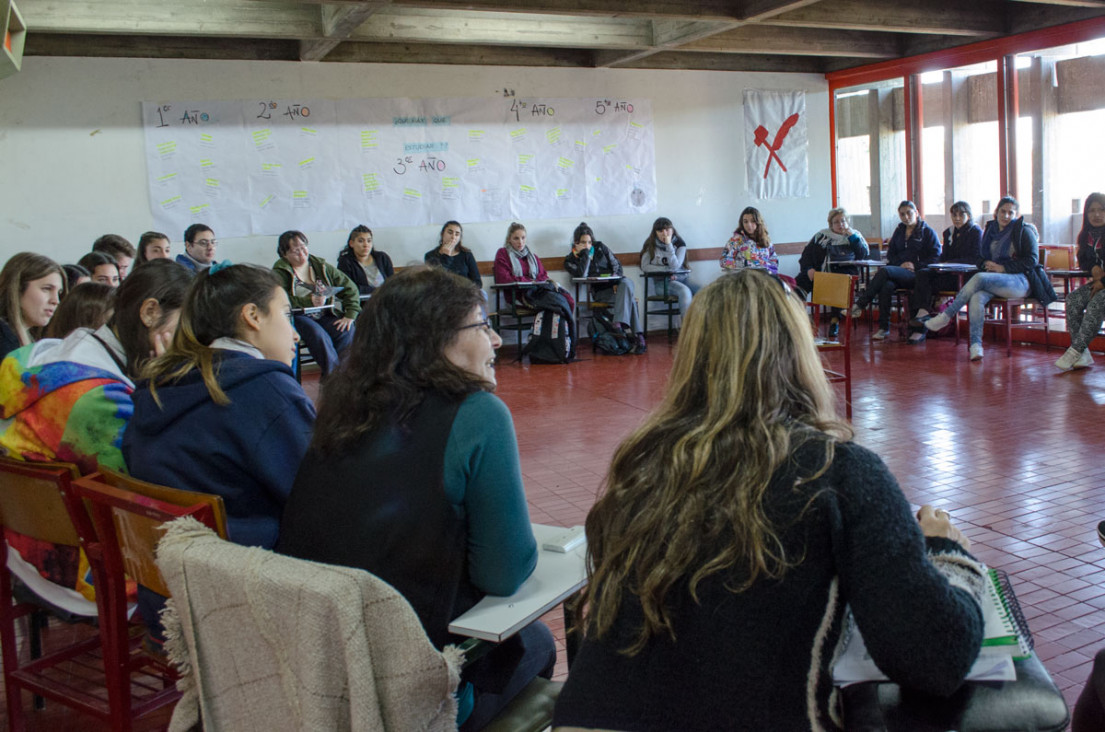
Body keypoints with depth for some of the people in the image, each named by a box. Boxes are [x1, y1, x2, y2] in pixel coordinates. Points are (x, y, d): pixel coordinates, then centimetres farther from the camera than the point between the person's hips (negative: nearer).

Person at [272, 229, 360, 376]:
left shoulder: (321, 265, 12)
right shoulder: (280, 272, -1)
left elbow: (349, 287, 10)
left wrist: (350, 315, -4)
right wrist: (309, 302, -25)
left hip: (324, 315, 4)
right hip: (298, 317, -4)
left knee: (348, 330, -24)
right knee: (319, 335, -34)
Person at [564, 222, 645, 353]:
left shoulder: (600, 247, 14)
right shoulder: (571, 260, 6)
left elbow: (617, 264, 14)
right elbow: (582, 275, -14)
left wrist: (617, 281, -6)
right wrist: (584, 253, -8)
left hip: (616, 284, 3)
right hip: (600, 292, -3)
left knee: (626, 283, -36)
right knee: (628, 296, -32)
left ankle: (620, 323, -48)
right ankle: (638, 336, -42)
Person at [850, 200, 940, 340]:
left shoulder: (927, 231, 7)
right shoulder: (899, 231, 22)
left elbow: (936, 256, 1)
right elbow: (890, 254, 21)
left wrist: (916, 265, -12)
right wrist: (900, 264, -1)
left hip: (917, 275, -4)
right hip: (899, 270, 4)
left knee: (884, 271, -32)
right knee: (886, 286, -32)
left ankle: (860, 305, -32)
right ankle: (884, 328, -31)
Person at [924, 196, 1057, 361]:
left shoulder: (1023, 231, 4)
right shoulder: (990, 231, 19)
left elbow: (1032, 260, -4)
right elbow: (982, 258, 23)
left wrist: (1003, 267, -13)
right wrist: (986, 265, -2)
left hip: (1020, 281, -4)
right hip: (993, 281, 4)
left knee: (980, 278, -33)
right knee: (977, 298, -32)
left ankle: (946, 316, -27)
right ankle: (975, 345, -40)